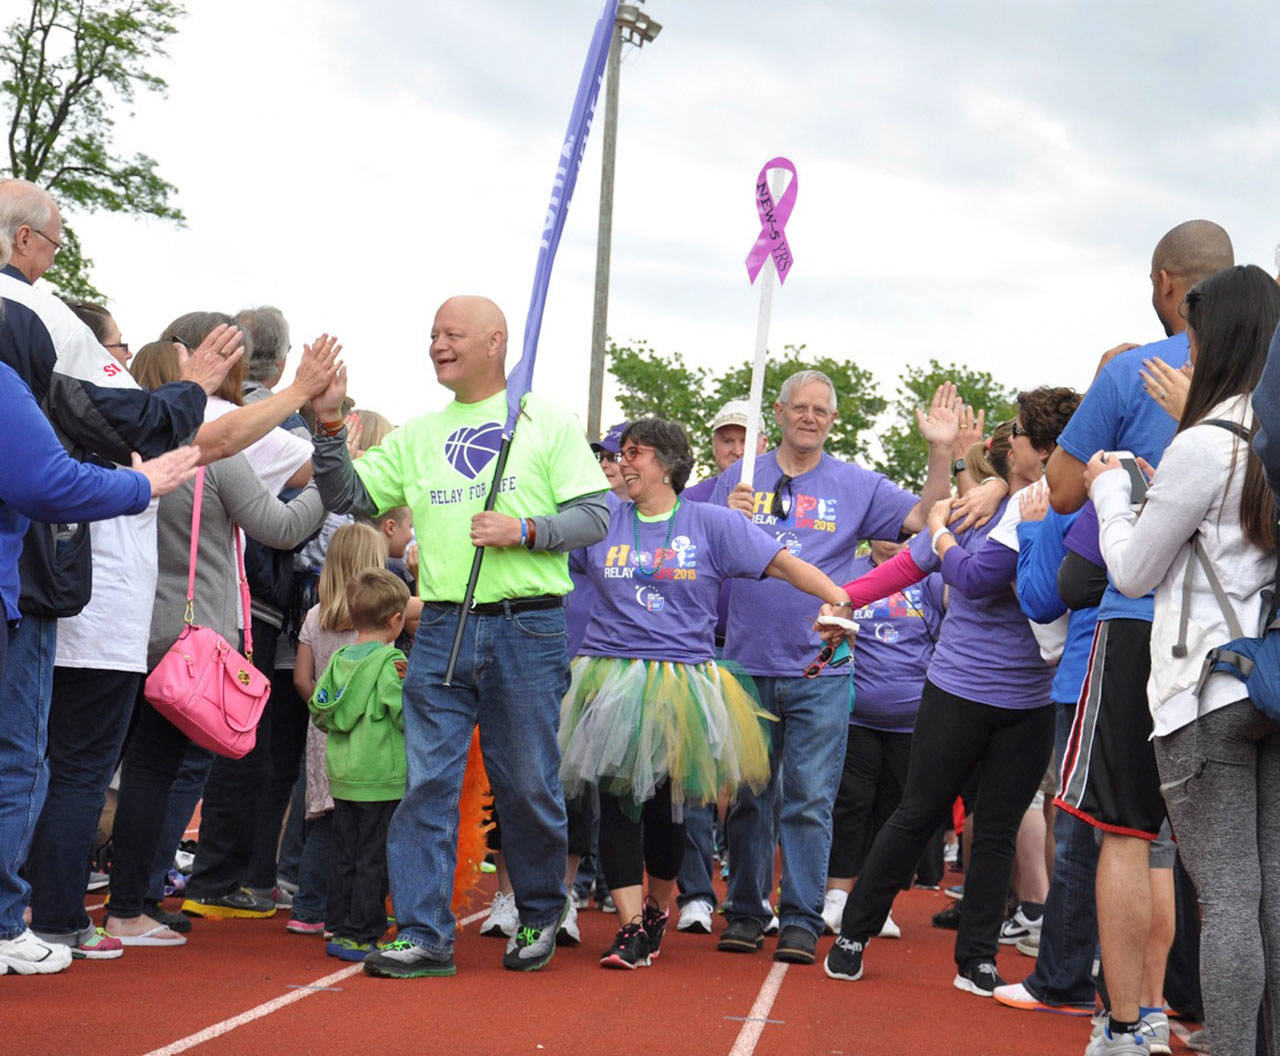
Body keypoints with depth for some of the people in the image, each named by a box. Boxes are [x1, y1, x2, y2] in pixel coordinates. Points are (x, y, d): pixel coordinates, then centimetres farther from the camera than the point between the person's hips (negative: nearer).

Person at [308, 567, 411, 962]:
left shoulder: (339, 659, 6)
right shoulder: (390, 662, -13)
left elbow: (318, 710, 9)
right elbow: (408, 716, -15)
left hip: (342, 776, 7)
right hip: (382, 780, -7)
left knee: (343, 855, 13)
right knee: (374, 857, -1)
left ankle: (339, 929, 18)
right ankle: (361, 934, -1)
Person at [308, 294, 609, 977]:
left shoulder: (545, 422, 6)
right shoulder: (418, 436, 17)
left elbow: (595, 515, 0)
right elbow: (348, 497, 12)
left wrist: (524, 530, -14)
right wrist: (328, 426, -1)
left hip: (526, 629, -3)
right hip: (441, 630, 3)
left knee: (527, 784, 5)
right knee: (427, 782, -3)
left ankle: (540, 914, 25)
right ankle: (424, 935, 1)